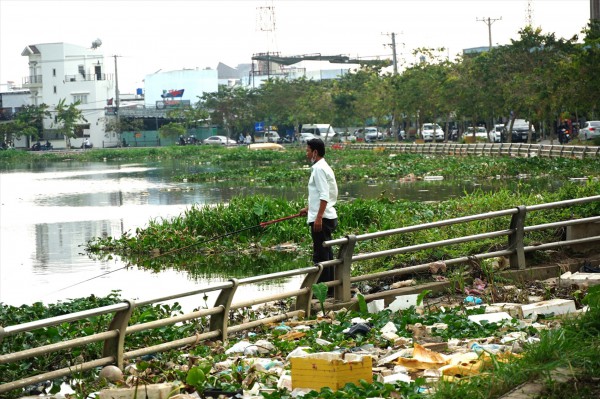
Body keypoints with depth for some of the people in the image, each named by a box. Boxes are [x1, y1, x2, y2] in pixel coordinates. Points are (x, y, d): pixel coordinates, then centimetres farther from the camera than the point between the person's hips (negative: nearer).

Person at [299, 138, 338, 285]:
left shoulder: (319, 169, -14)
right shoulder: (323, 167, 17)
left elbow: (324, 196, -22)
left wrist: (318, 217, -25)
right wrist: (309, 208, 33)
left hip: (322, 218, -10)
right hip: (327, 217, 10)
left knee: (320, 254, -8)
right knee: (326, 252, 15)